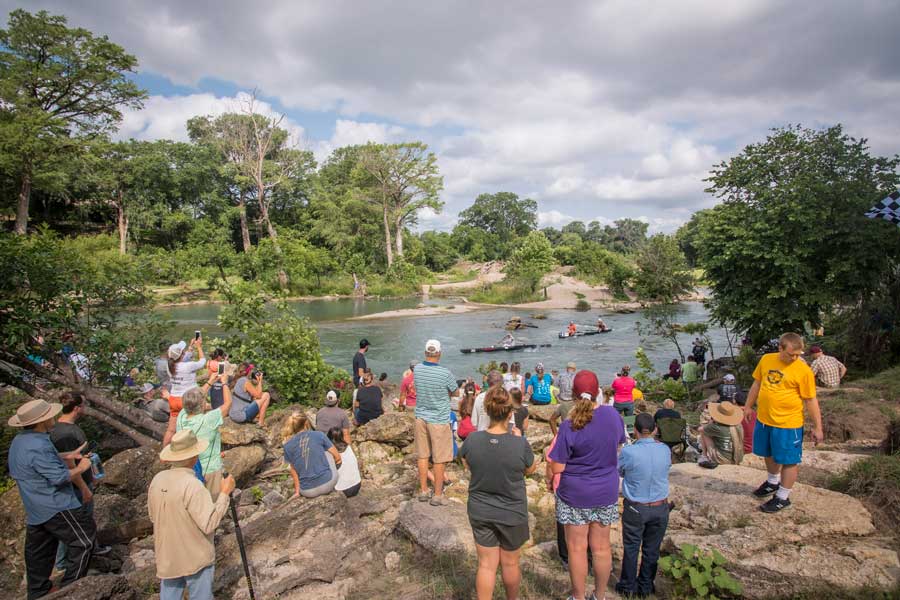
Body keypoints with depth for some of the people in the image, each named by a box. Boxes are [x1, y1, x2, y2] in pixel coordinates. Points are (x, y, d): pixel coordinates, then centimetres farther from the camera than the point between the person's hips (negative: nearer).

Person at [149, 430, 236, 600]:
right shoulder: (192, 485, -26)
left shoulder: (157, 479, -5)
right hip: (195, 559, -6)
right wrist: (225, 493, -19)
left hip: (166, 558, 6)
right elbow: (209, 524, -25)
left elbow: (153, 515, 10)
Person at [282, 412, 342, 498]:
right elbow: (338, 458, 3)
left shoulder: (288, 446, -2)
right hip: (327, 484, -3)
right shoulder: (319, 435, -6)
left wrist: (297, 491, 18)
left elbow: (294, 471, 6)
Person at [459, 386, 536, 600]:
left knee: (486, 565, 14)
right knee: (510, 563, 21)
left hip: (480, 512, 1)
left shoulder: (472, 440, -18)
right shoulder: (520, 444, -24)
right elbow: (529, 470, -4)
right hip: (512, 514, -1)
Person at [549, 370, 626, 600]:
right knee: (601, 547, 18)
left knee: (577, 548, 12)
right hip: (606, 493, 4)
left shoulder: (569, 426, -22)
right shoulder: (613, 415, -9)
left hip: (575, 494, -4)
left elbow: (557, 468, -17)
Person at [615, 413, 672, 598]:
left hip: (635, 508, -2)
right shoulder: (665, 450, -11)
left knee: (631, 548, 14)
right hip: (660, 507, 3)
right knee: (652, 549, 17)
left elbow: (618, 472, -3)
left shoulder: (628, 452, -21)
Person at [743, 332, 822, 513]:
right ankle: (773, 482, 46)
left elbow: (811, 400, -10)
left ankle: (783, 497, 21)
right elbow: (757, 384, 12)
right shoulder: (766, 359, 0)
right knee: (769, 454, 23)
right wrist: (748, 406, 17)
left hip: (788, 424, -5)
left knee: (789, 460, 6)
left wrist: (817, 427, -9)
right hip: (763, 420, 6)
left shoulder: (803, 370, -14)